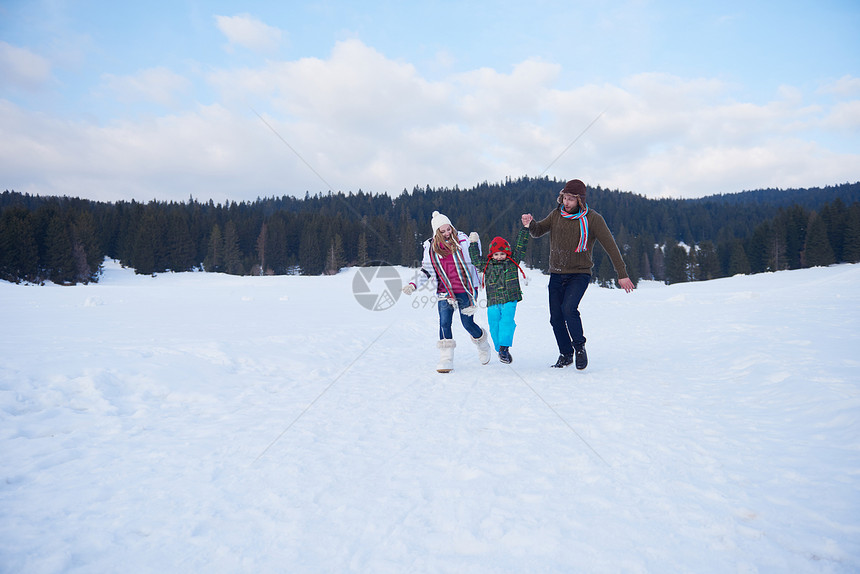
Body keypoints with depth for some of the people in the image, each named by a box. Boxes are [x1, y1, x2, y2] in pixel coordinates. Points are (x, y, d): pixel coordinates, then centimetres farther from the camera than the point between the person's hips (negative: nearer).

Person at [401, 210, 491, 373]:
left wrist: (475, 243, -9)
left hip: (465, 290, -1)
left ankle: (482, 345, 32)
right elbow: (426, 271, 12)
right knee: (444, 323, -10)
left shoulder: (461, 239, 1)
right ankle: (446, 361, -2)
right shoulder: (430, 247, 4)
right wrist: (413, 285, 0)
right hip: (445, 293, 2)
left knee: (468, 324, 0)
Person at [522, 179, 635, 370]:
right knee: (556, 318, 3)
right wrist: (530, 223, -18)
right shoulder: (556, 214, 4)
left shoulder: (592, 219, -8)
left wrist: (622, 274, -9)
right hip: (557, 274, 4)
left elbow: (610, 246, -7)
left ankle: (579, 347, -3)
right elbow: (538, 231, 7)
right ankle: (565, 354, 23)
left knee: (568, 308, -25)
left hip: (579, 274, -4)